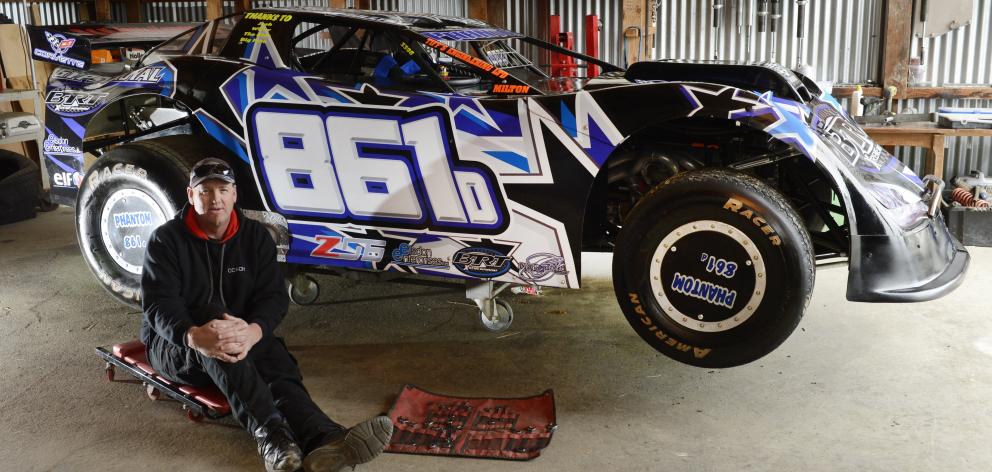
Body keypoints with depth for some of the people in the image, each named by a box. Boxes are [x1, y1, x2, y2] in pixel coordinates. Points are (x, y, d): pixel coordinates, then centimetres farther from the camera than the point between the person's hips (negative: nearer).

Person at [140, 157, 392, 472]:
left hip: (243, 338, 3)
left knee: (277, 360, -30)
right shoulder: (166, 240, -7)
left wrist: (254, 331, -31)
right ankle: (269, 433, -56)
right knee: (212, 314, -37)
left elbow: (274, 296, -7)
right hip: (174, 345, -3)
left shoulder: (255, 236, 2)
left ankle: (323, 441, -60)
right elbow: (158, 304, -18)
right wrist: (194, 336, -41)